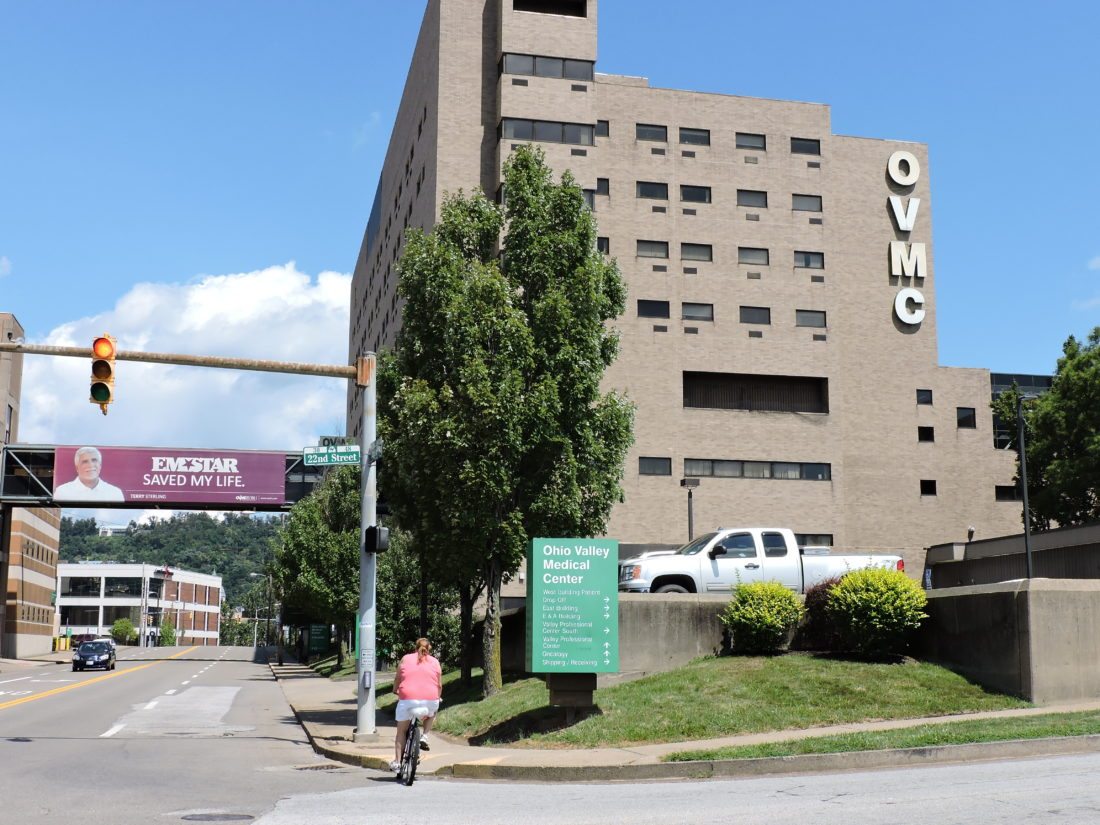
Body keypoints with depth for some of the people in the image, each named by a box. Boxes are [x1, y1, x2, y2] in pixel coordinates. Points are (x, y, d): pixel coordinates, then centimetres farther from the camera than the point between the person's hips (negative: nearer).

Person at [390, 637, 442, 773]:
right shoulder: (435, 662, 13)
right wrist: (438, 697, 32)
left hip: (407, 699, 0)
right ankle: (424, 737, 17)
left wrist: (395, 690, 37)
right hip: (430, 700, 0)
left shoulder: (406, 658, 12)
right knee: (432, 712, 35)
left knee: (401, 731, 16)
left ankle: (397, 762, 11)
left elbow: (397, 679, 17)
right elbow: (439, 685, 14)